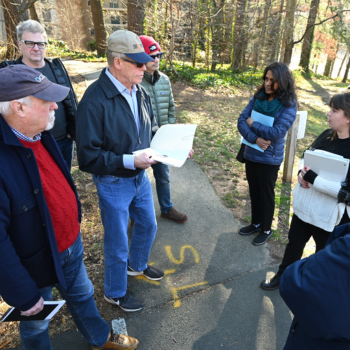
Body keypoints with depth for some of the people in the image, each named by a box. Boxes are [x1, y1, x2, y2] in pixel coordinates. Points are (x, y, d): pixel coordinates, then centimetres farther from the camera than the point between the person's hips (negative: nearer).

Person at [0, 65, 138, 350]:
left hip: (71, 243, 8)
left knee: (82, 295, 30)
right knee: (36, 324, 23)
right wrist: (23, 294, -18)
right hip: (37, 262, -7)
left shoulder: (39, 134, -8)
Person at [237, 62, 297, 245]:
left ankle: (266, 229, 33)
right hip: (250, 154, 5)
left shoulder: (288, 105, -14)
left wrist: (252, 123, -13)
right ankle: (256, 223, 40)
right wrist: (255, 139, -21)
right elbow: (241, 121, -6)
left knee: (266, 194, 11)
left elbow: (276, 132, -24)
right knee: (253, 191, 19)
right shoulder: (258, 97, 0)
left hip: (270, 158, -5)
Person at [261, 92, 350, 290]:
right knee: (294, 244, 23)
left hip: (330, 217, -6)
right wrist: (302, 173, -9)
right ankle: (282, 276, 46)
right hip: (304, 206, 6)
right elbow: (306, 157, 11)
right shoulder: (326, 135, -2)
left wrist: (314, 179, -27)